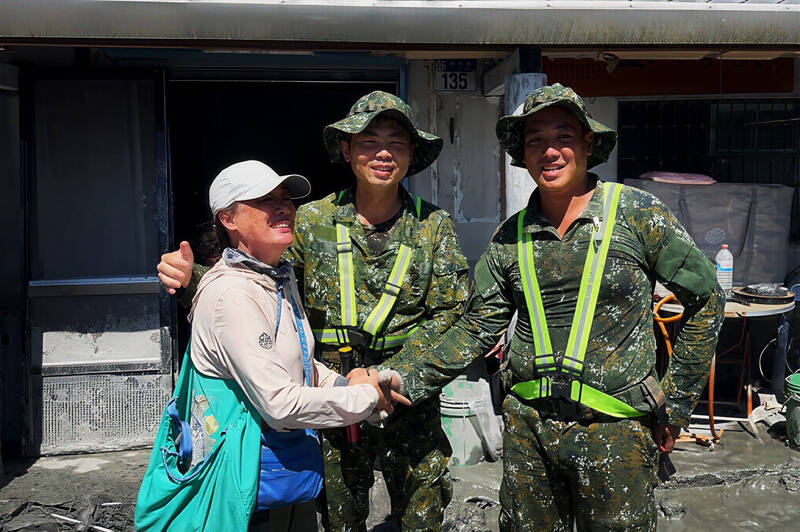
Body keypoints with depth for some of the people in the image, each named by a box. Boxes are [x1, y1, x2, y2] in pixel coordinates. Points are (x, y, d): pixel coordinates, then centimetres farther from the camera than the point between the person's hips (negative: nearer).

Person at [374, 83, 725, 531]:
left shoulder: (637, 213, -5)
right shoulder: (510, 239, 3)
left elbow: (706, 299, 1)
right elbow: (476, 331, 4)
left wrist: (676, 403, 1)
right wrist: (393, 379, -6)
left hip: (614, 430, -3)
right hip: (528, 428, 3)